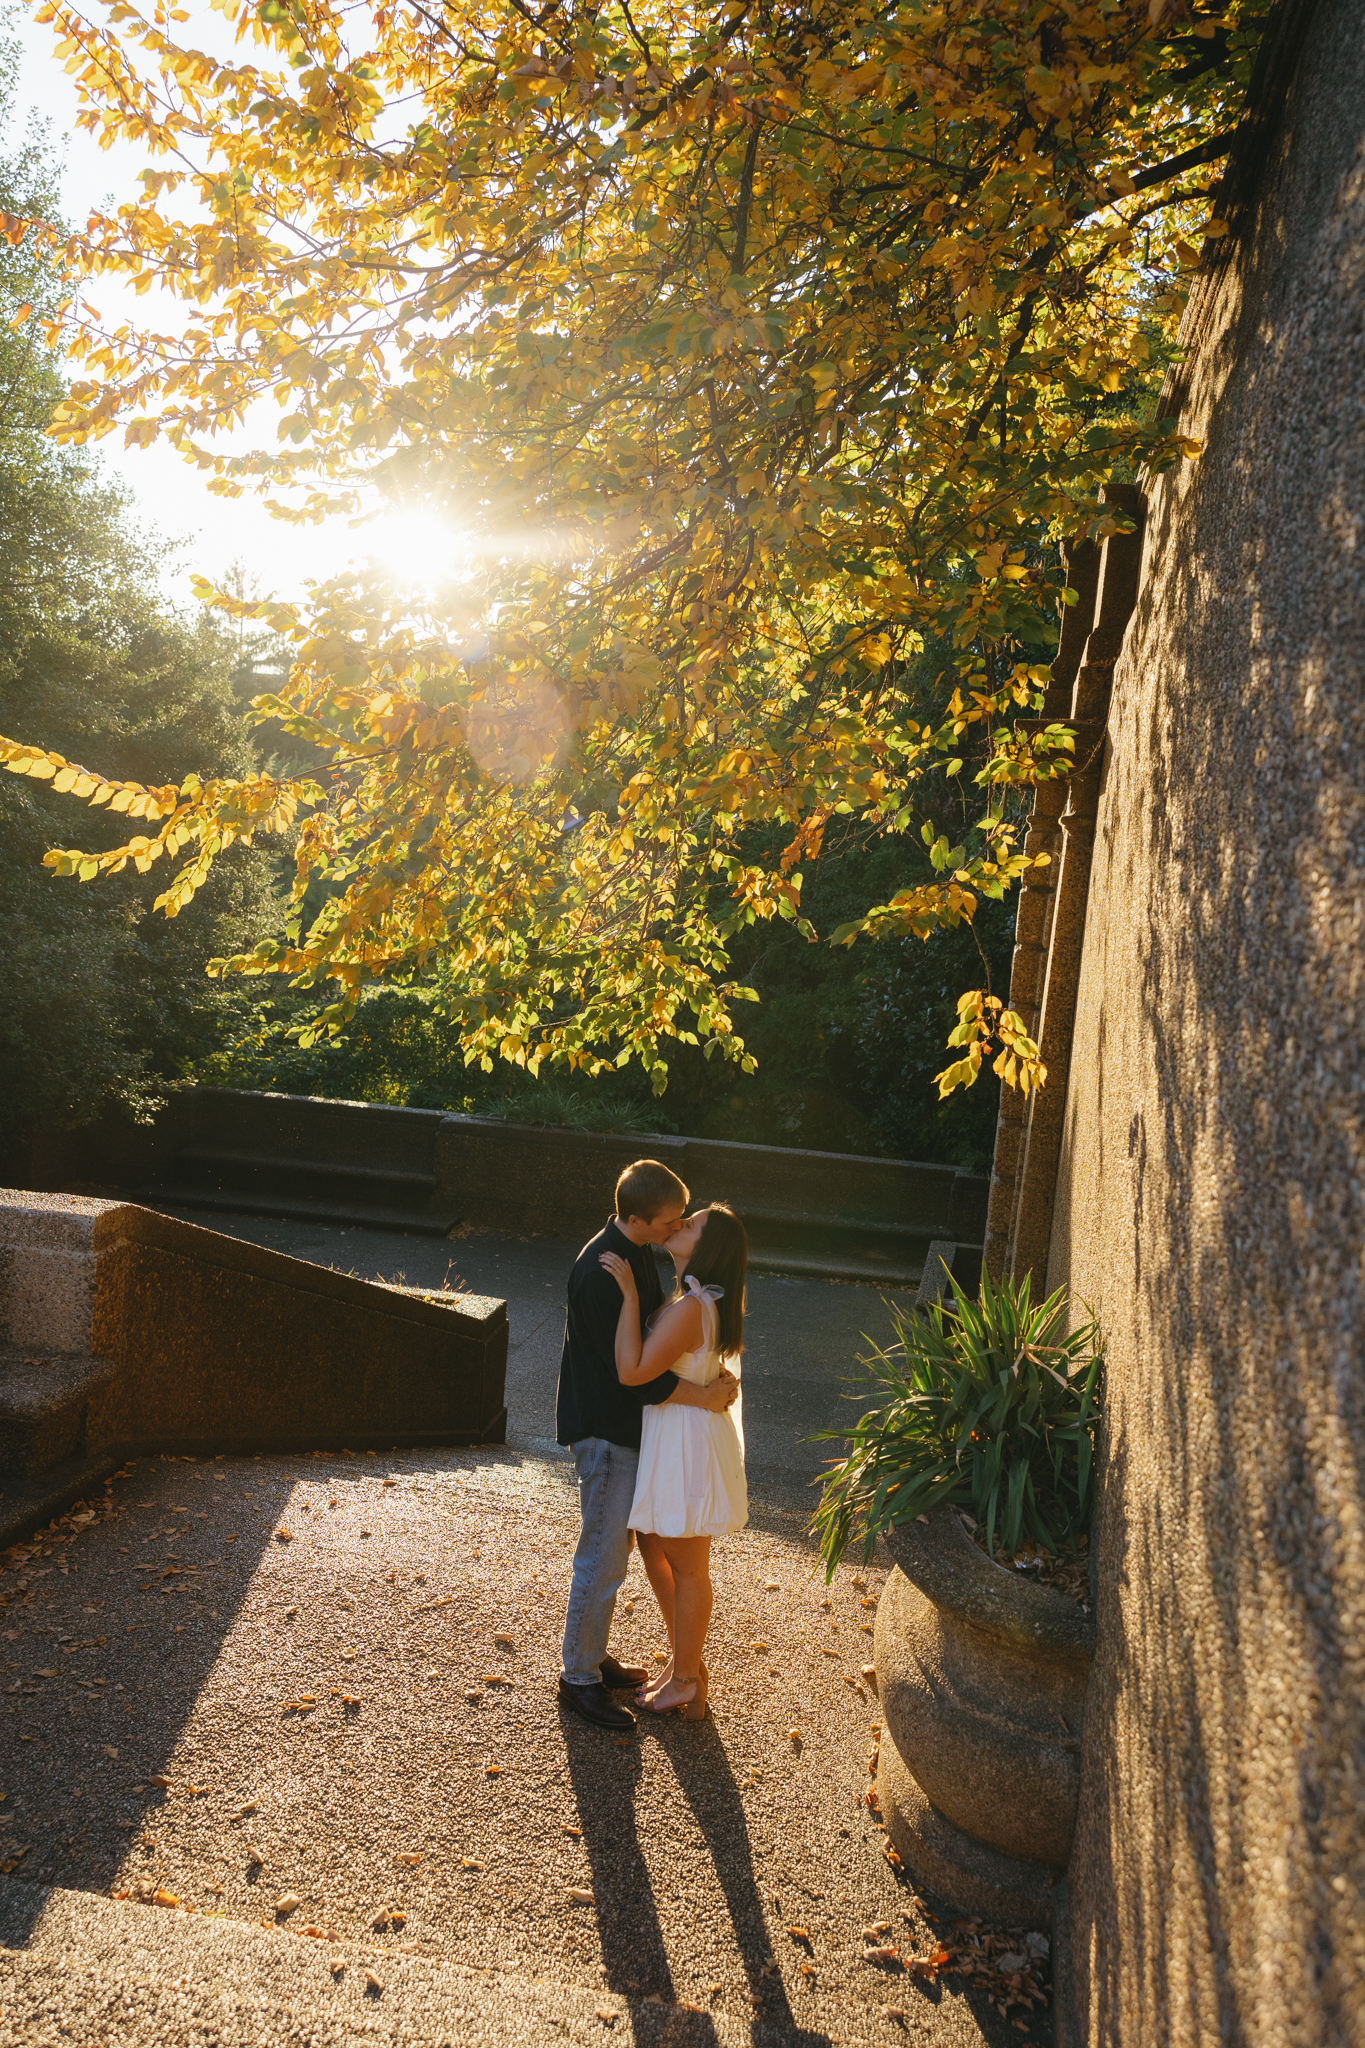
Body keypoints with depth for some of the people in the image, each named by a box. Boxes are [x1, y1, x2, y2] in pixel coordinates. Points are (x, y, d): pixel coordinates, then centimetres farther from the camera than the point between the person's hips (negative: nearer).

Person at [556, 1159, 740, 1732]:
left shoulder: (637, 1251, 2)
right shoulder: (601, 1271, -28)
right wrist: (703, 1396, -22)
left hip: (626, 1422, 9)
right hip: (603, 1430, -9)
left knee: (613, 1547, 20)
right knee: (603, 1557, 2)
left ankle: (592, 1656, 36)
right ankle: (579, 1677, 19)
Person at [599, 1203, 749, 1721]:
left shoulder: (691, 1308, -28)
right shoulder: (706, 1300, 3)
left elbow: (632, 1371, -30)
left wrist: (629, 1294, -28)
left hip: (686, 1442, -10)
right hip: (669, 1437, 10)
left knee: (687, 1566, 8)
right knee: (653, 1547, 22)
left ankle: (686, 1680, 26)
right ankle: (686, 1662, 37)